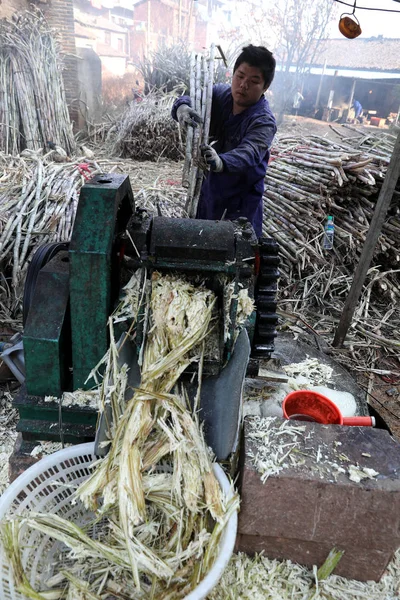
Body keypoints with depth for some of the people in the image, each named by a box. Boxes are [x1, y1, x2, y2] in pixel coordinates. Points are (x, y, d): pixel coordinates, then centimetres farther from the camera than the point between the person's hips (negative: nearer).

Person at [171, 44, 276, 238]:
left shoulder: (264, 121, -22)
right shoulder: (220, 94, -4)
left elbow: (248, 154, -38)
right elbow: (192, 97, -14)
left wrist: (220, 162, -60)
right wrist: (182, 107, -40)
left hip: (241, 201, -5)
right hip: (210, 189, 6)